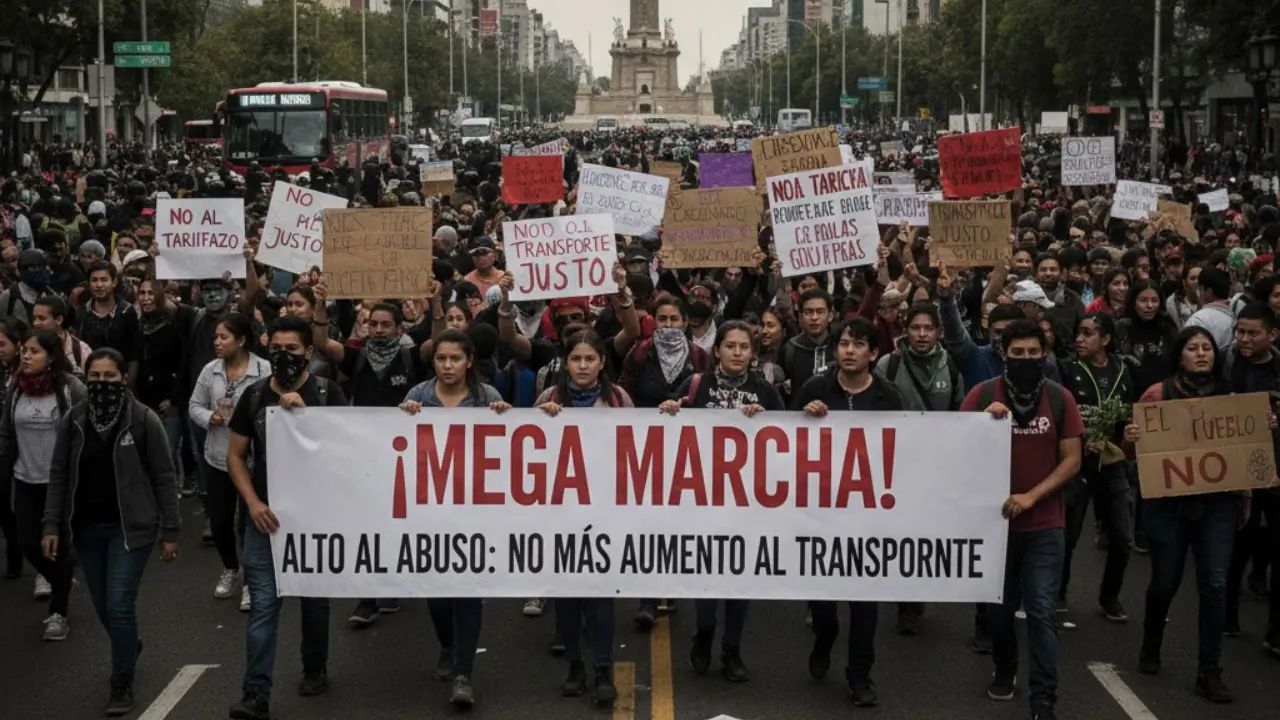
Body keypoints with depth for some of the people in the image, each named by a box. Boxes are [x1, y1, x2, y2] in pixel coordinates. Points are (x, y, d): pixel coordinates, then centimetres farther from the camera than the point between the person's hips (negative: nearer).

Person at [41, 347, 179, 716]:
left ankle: (122, 686, 6)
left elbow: (164, 477, -7)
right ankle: (129, 647, 45)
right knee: (103, 607, 14)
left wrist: (170, 531, -8)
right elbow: (59, 475, 4)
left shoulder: (144, 419, -11)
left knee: (120, 605, -9)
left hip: (130, 527, -4)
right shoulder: (72, 420, -1)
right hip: (86, 527, 4)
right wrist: (52, 525, -2)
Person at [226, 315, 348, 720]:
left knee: (314, 596, 15)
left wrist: (304, 411, -22)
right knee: (263, 605, -5)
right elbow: (235, 455, 7)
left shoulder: (328, 394, -3)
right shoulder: (254, 395, 3)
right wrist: (252, 503, -6)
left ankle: (315, 669, 35)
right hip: (265, 516, 1)